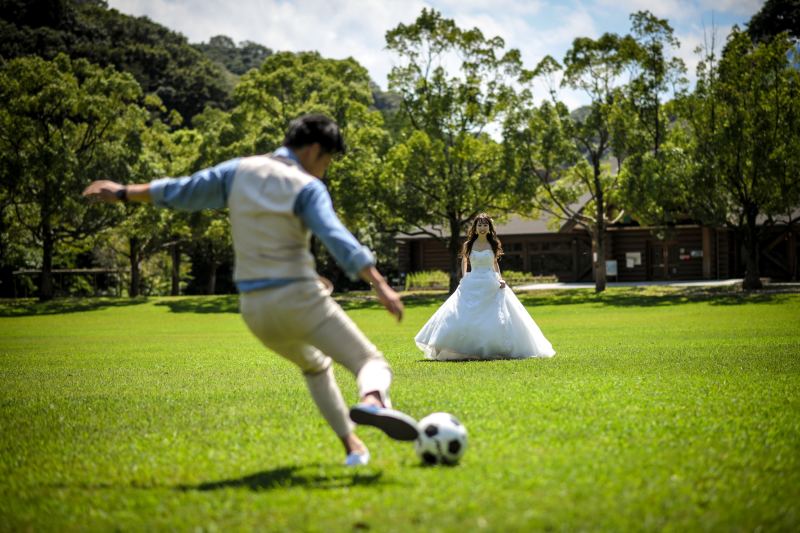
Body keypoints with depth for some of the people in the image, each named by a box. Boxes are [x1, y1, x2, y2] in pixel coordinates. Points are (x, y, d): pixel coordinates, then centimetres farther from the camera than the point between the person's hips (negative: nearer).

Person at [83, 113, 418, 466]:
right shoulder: (307, 187, -8)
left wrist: (124, 193, 31)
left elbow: (178, 192, 16)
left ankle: (352, 448, 23)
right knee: (371, 361, -7)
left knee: (315, 367, 30)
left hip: (254, 307, 6)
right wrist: (380, 285, -26)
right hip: (298, 297, -6)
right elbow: (338, 240, -21)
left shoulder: (239, 171, 9)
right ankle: (373, 401, -43)